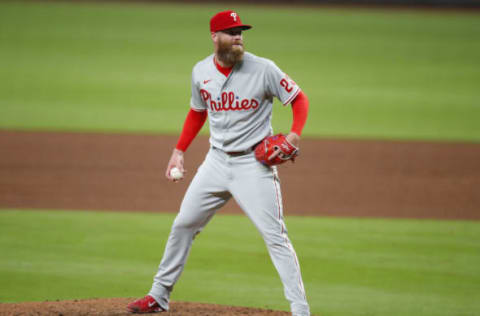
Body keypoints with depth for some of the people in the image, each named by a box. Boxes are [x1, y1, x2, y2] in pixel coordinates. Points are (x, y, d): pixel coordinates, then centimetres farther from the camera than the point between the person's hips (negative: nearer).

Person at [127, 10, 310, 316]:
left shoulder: (263, 69, -12)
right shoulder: (201, 72, 2)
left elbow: (300, 99, -5)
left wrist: (294, 135, -21)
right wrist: (179, 150, 13)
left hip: (254, 164, -5)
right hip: (217, 161, 5)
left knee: (275, 236, -12)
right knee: (183, 224, 11)